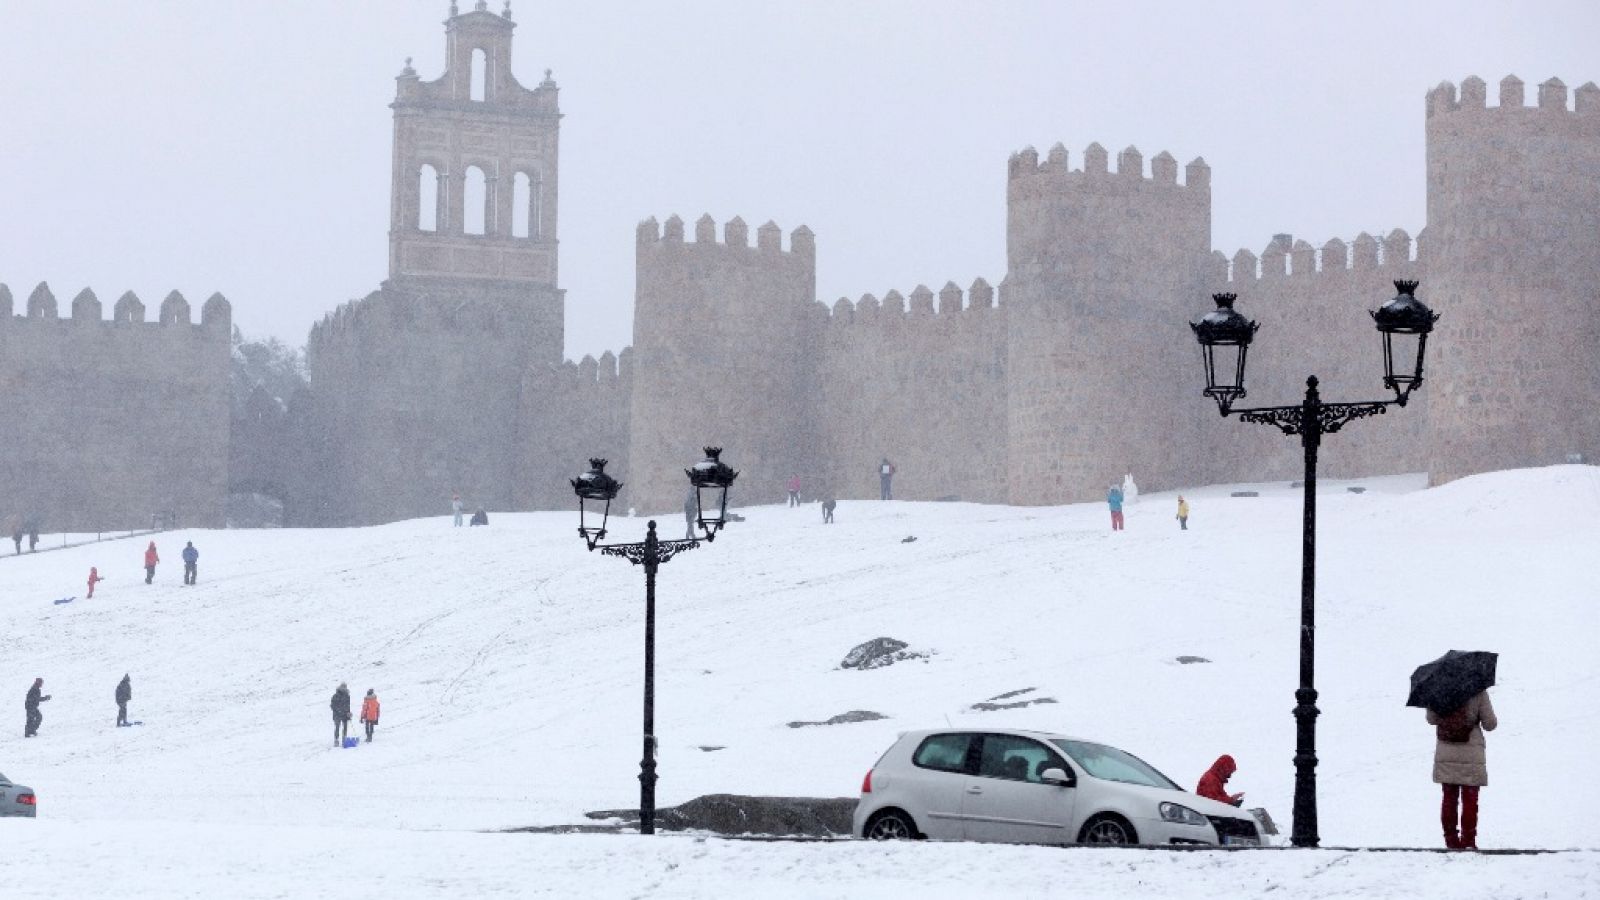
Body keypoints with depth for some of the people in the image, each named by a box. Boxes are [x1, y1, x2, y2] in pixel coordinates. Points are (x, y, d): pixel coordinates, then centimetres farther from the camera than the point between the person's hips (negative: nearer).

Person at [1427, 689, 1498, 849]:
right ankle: (1468, 840, 5)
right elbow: (1490, 725, -7)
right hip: (1471, 755, -3)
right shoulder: (1478, 693, -12)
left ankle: (1451, 840, 12)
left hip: (1445, 754, 3)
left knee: (1449, 797, 11)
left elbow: (1431, 719, 6)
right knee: (1470, 799, 5)